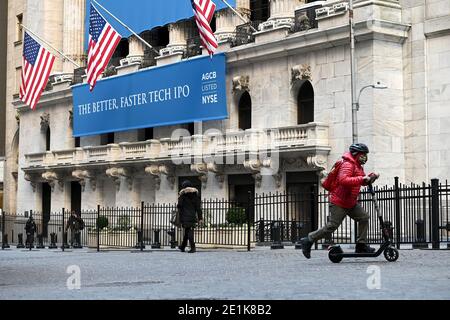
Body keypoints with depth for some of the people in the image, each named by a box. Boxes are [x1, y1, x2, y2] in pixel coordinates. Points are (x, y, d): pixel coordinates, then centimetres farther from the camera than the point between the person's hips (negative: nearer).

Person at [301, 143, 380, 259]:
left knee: (364, 217, 0)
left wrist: (371, 177, 1)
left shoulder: (358, 166, 15)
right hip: (339, 202, -10)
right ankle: (308, 240, 1)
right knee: (332, 226, -9)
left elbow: (363, 182, 21)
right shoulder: (347, 165, -18)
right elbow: (343, 180, -35)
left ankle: (361, 245, 5)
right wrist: (362, 178, -35)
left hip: (351, 203, 10)